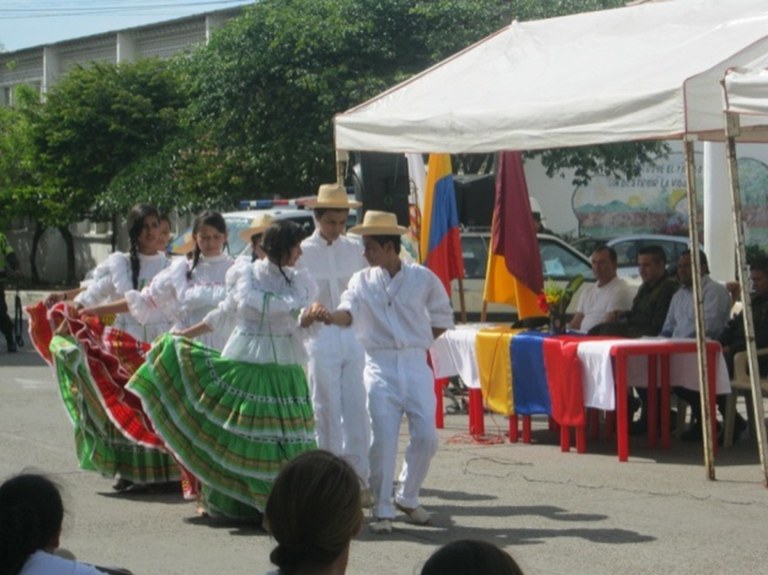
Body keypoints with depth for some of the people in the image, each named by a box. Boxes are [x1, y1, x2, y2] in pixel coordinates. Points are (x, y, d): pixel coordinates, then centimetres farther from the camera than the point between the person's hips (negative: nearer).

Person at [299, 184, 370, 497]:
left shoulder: (354, 249, 11)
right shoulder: (303, 252, -1)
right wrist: (309, 307, -23)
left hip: (353, 335, 3)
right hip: (320, 338, -3)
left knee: (357, 410, 2)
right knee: (327, 413, -1)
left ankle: (360, 477, 7)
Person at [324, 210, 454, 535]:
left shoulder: (423, 278, 3)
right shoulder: (363, 280, 4)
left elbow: (442, 317, 15)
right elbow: (348, 312, -13)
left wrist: (421, 342, 5)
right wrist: (328, 317, -34)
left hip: (416, 365, 1)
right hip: (380, 367, 0)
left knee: (425, 436, -4)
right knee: (383, 438, -8)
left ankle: (407, 498, 19)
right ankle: (382, 511, 2)